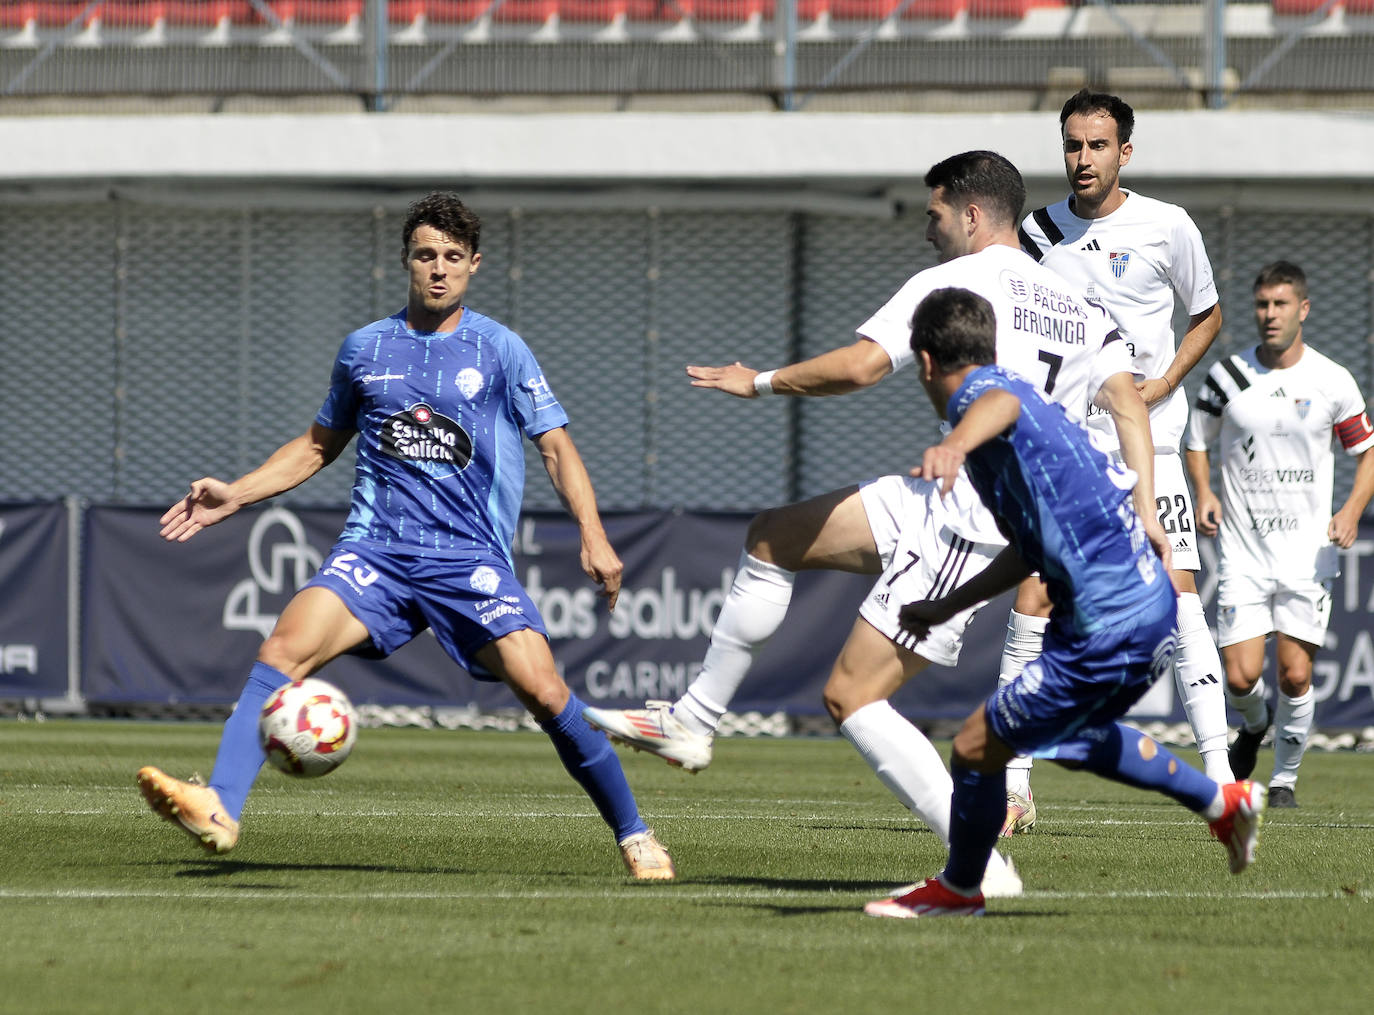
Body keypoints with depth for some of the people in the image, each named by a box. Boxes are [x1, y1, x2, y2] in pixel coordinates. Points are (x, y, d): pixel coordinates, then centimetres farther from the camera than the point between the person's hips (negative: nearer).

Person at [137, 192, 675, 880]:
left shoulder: (499, 350, 6)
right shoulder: (365, 348, 14)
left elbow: (556, 446, 5)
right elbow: (319, 445, 26)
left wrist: (593, 537, -9)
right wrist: (235, 495, 17)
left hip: (471, 557, -2)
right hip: (376, 549, 2)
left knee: (545, 693, -17)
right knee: (284, 647, -24)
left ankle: (634, 836, 3)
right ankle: (219, 809, -36)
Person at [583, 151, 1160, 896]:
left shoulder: (953, 282, -7)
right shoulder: (1080, 313, 15)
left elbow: (859, 365, -16)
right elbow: (1128, 400, 1)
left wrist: (761, 382, 0)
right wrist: (1145, 512, -8)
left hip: (962, 522, -9)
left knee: (852, 697, -9)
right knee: (771, 539, 17)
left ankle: (979, 866, -12)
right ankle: (692, 722, 23)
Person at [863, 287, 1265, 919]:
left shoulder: (977, 393, -11)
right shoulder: (1024, 400, 21)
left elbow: (999, 404, -41)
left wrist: (956, 444, -63)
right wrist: (947, 608, 37)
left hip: (1113, 634, -10)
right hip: (1151, 610, 10)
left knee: (975, 747, 0)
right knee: (1073, 736, 33)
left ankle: (958, 890, 20)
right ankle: (1222, 803, 42)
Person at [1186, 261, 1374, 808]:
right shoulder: (1228, 375, -1)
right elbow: (1197, 439, 14)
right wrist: (1204, 494, -4)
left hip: (1308, 551, 0)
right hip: (1242, 551, 1)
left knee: (1295, 676, -7)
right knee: (1241, 676, -8)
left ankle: (1285, 778, 15)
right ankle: (1254, 723, 28)